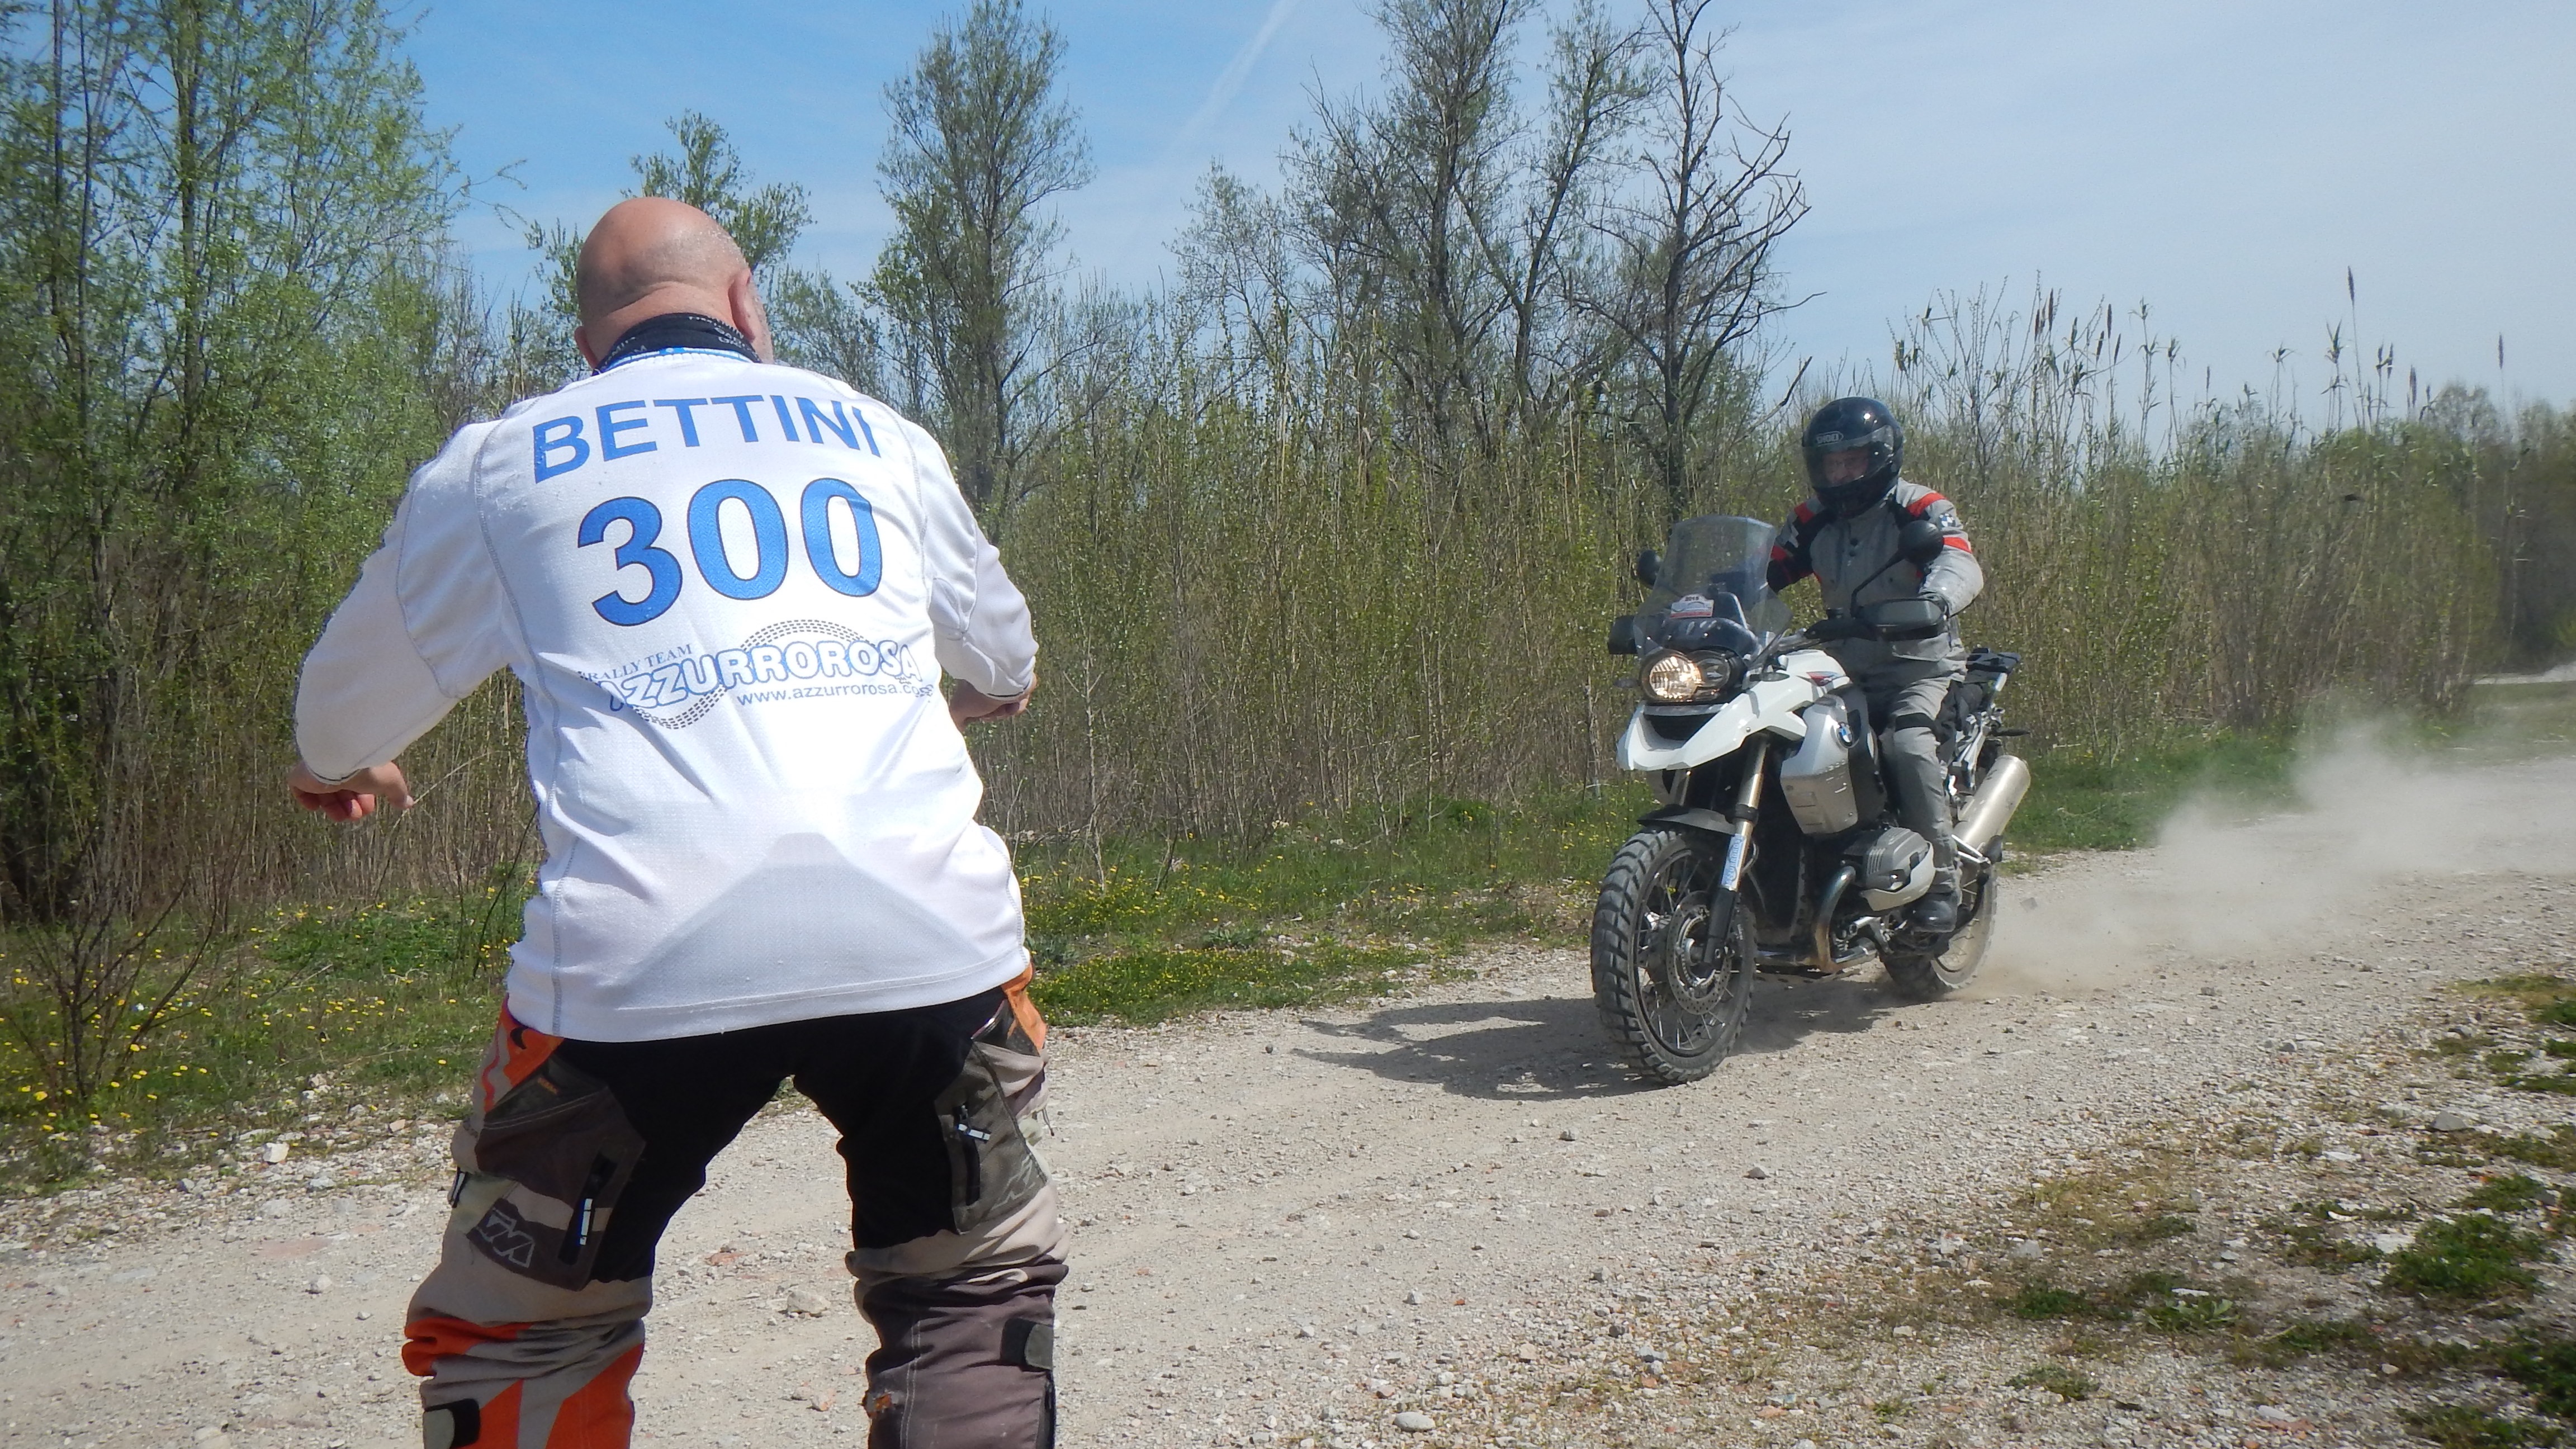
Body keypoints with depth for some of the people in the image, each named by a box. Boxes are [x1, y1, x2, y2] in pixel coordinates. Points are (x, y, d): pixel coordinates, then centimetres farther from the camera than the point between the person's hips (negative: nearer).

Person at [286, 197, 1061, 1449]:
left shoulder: (498, 463, 16)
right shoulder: (876, 434, 20)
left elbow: (350, 707, 29)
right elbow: (1003, 662, 36)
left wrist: (340, 771, 53)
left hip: (642, 958, -1)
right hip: (930, 936, 2)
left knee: (516, 1339, 20)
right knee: (976, 1299, 21)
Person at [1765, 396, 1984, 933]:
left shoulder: (1922, 510, -5)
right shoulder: (1813, 520, 13)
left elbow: (1962, 566, -23)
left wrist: (1932, 602, -47)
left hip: (1920, 666, -6)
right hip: (1843, 670, 6)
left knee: (1908, 746, -33)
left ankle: (1942, 882, -24)